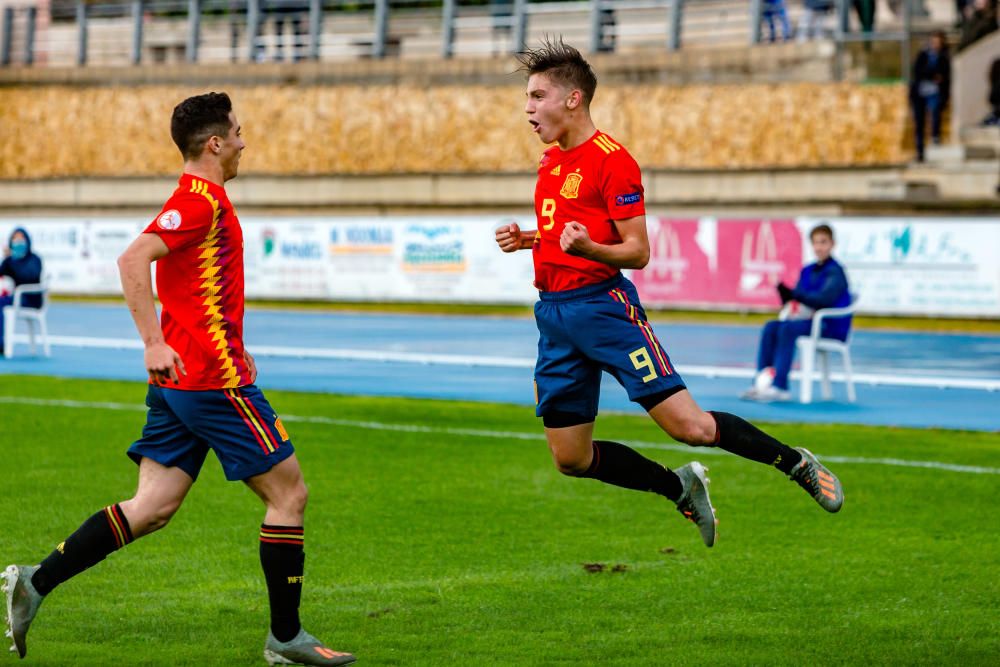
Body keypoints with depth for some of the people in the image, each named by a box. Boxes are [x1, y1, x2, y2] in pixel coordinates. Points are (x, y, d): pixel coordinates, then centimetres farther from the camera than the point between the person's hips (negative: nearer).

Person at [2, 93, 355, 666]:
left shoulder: (201, 200, 18)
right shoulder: (202, 200, -13)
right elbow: (133, 260, -24)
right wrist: (155, 342, -27)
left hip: (178, 380, 10)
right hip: (213, 378, -10)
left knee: (152, 509, 5)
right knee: (288, 491, 0)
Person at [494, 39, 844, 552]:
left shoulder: (612, 161, -10)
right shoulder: (551, 161, 15)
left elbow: (637, 252, -12)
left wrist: (588, 247, -30)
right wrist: (527, 240, 10)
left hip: (603, 306, -8)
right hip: (553, 313, 8)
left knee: (689, 426, -12)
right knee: (571, 459, 4)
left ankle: (797, 465, 9)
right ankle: (681, 489, 24)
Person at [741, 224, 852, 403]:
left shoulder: (835, 272, -10)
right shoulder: (808, 270, 12)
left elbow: (824, 299, -25)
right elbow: (794, 300, 9)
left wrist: (792, 294, -34)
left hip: (833, 326, -7)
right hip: (811, 320, 7)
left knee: (787, 329, -28)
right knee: (771, 327, -13)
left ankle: (779, 386, -32)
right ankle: (762, 382, -18)